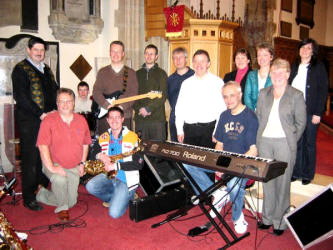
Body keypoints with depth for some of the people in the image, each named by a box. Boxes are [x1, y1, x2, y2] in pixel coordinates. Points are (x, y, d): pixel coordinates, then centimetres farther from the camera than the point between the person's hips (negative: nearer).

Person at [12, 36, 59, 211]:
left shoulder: (46, 70, 19)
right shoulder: (20, 69, -2)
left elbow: (55, 91, 18)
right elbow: (20, 97, -11)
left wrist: (54, 110, 0)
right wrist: (40, 114, -15)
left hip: (48, 119, 6)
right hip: (29, 122, -6)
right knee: (31, 159, -1)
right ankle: (29, 198, 9)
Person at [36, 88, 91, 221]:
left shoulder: (81, 120, 0)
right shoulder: (49, 120, -14)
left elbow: (85, 144, 11)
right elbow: (43, 146, -18)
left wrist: (82, 163, 5)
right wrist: (51, 167, -24)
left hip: (74, 166, 4)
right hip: (54, 164, -4)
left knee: (71, 202, 3)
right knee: (60, 180, -36)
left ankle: (42, 194, 28)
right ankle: (62, 208, -6)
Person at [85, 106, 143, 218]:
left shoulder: (132, 137, -10)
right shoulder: (103, 137, 5)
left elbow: (138, 164, -14)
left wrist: (116, 166, -20)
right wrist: (99, 155, -9)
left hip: (126, 179, -5)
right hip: (108, 175, 5)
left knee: (114, 213, -17)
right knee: (90, 187, -24)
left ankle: (127, 196, 16)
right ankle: (118, 197, 2)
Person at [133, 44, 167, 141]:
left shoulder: (161, 73, 4)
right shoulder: (138, 74, 14)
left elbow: (163, 95, -6)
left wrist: (148, 108, -14)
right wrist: (139, 109, -8)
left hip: (157, 118, -3)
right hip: (140, 118, 3)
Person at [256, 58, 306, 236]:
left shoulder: (296, 95, -1)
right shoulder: (264, 93, 10)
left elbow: (301, 122, 1)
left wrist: (291, 141, -4)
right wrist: (259, 137, 5)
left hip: (284, 143, -3)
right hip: (264, 142, 4)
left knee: (282, 182, 3)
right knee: (267, 181, 10)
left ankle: (280, 221, 17)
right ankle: (267, 218, 23)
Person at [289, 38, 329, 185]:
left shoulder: (319, 67, -1)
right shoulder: (294, 67, 11)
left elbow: (323, 91, -5)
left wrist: (318, 113, -12)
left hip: (310, 112, -3)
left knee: (309, 143, 6)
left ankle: (307, 174, 18)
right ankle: (296, 172, 18)